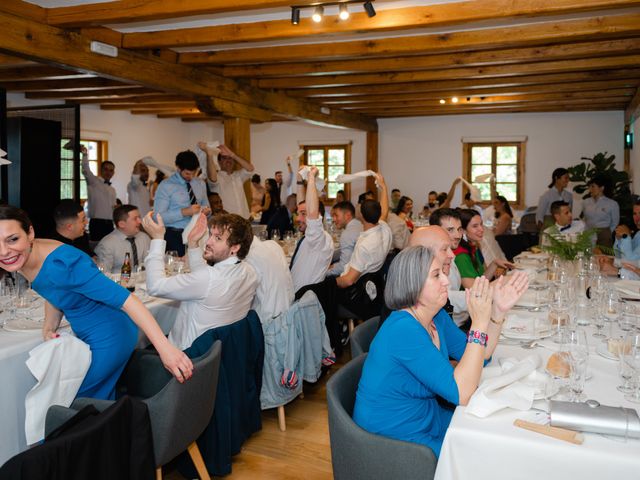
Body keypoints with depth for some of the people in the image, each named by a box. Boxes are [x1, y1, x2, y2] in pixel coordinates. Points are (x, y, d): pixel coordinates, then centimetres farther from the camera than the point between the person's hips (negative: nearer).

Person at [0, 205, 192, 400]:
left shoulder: (61, 264, -32)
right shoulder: (21, 260, -5)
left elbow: (124, 298, -35)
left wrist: (164, 347, -40)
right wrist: (48, 329, -4)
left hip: (109, 339, -8)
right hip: (88, 338, 8)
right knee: (101, 400, 24)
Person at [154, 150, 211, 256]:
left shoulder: (200, 184, 11)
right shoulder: (166, 186, -6)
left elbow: (206, 205, 21)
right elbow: (158, 216, -13)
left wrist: (206, 210, -3)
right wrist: (184, 212, -24)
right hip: (175, 236, -4)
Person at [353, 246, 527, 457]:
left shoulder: (436, 316, -1)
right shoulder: (403, 330, -29)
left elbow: (479, 356, 6)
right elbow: (461, 394, -30)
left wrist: (498, 311, -7)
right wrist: (479, 322, -30)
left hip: (426, 418, 8)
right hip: (392, 442, -8)